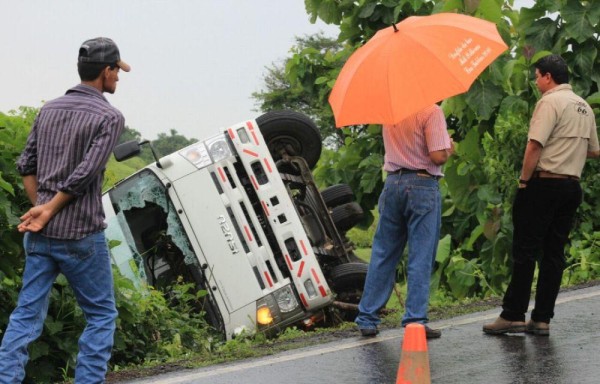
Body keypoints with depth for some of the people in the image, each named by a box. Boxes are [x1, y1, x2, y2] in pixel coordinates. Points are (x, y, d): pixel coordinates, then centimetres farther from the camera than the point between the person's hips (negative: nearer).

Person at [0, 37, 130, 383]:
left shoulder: (50, 109, 11)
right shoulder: (109, 117, -8)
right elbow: (84, 175, -15)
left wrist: (40, 208, 9)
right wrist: (49, 210, -8)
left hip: (39, 233, 6)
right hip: (81, 235, -6)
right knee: (102, 315, 7)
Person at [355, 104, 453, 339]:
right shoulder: (431, 112, -12)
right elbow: (438, 156, -15)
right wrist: (449, 149, 3)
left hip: (392, 183, 6)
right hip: (422, 185, -5)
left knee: (383, 254, 11)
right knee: (420, 258, 0)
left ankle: (367, 319, 13)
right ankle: (415, 321, -2)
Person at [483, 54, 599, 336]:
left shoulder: (550, 102, -10)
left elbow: (535, 145, -19)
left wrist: (523, 180, -11)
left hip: (544, 185, -8)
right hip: (572, 186, 8)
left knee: (525, 251, -4)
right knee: (554, 254, 8)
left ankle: (513, 315, -5)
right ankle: (542, 319, 8)